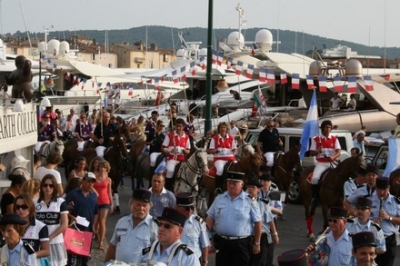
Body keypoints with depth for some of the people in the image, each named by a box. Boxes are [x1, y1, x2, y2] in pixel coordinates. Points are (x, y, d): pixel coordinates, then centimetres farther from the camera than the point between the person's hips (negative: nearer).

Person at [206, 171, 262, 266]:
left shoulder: (249, 201, -6)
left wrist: (257, 243, -1)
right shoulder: (219, 198, 7)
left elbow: (257, 222, -3)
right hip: (221, 242, 4)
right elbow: (210, 218, 8)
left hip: (241, 244, -4)